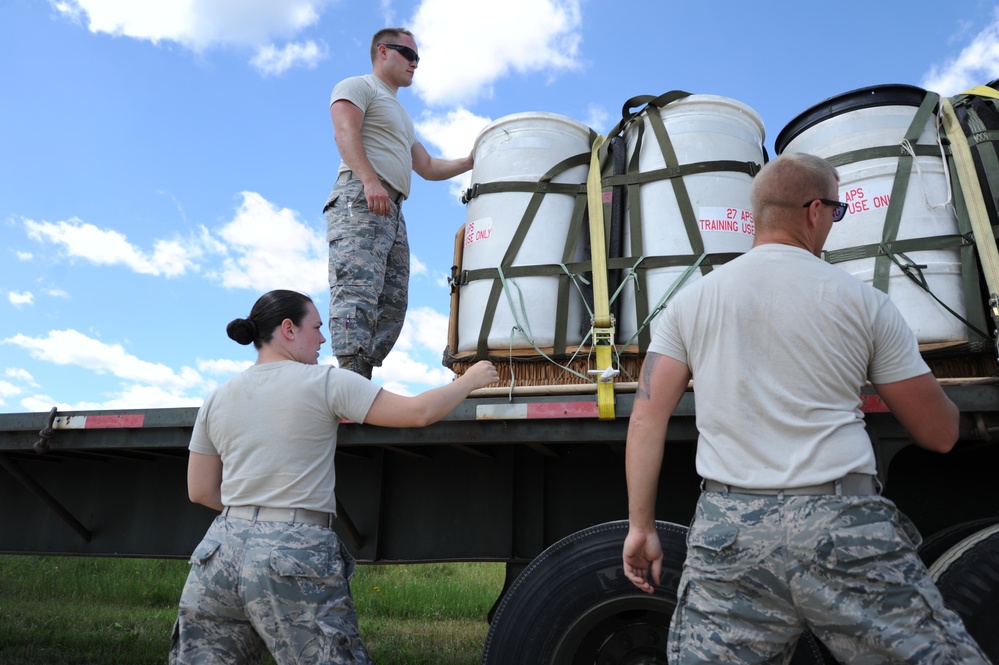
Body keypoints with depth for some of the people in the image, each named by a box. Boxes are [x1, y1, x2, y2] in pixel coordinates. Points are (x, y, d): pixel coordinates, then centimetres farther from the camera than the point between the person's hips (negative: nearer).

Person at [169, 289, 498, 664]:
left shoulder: (217, 399, 10)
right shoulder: (324, 383, -6)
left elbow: (200, 491, 13)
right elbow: (419, 413, -8)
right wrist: (470, 381, 7)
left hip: (222, 551, 6)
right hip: (296, 556, -5)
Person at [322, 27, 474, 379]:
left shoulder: (400, 116, 38)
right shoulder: (357, 86, 11)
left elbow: (428, 167, 36)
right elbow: (345, 132, -9)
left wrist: (474, 161, 27)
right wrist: (370, 181, -24)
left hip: (393, 212, 9)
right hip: (360, 200, -9)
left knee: (393, 305, -2)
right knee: (358, 291, -23)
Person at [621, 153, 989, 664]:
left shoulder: (690, 301, 7)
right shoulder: (862, 301, 3)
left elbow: (647, 417, 1)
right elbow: (939, 434, 10)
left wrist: (641, 526, 7)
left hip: (726, 531, 2)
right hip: (845, 530, -1)